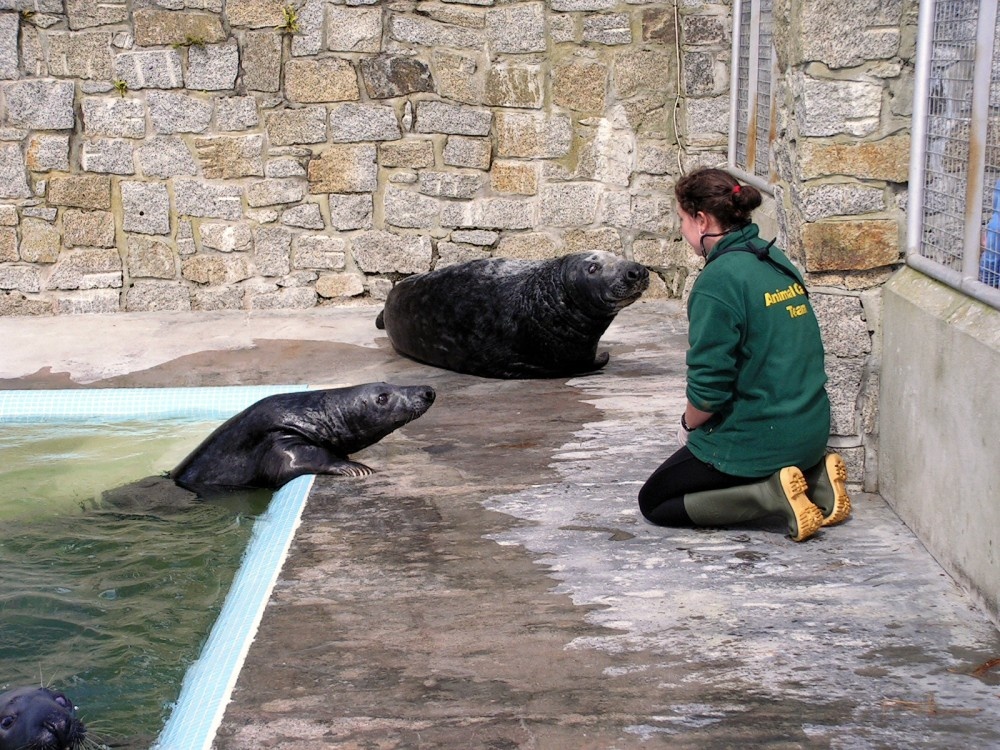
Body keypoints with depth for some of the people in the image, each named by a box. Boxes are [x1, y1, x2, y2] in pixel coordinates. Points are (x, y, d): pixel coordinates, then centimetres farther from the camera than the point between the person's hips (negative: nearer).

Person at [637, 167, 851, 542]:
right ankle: (813, 474, 10)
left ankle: (771, 493, -10)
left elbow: (709, 387, -21)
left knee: (654, 503, 8)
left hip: (757, 437, -8)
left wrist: (688, 425, 1)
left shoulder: (719, 280, -20)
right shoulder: (776, 260, 6)